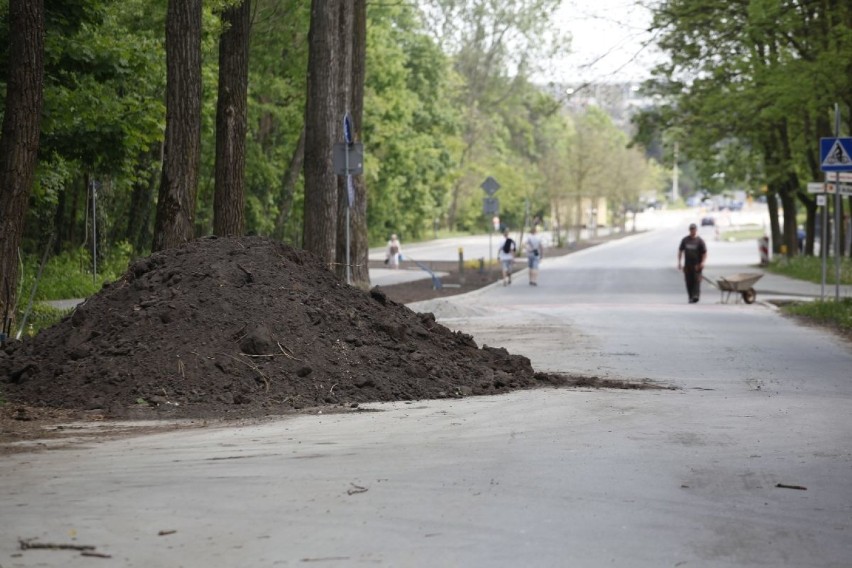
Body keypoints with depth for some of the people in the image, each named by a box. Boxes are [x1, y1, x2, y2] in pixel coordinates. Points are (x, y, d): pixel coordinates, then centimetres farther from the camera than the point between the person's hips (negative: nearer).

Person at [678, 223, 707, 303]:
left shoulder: (700, 241, -2)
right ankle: (691, 297, 13)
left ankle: (696, 296, -19)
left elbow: (704, 253, -1)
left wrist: (702, 263, -14)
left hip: (696, 265, -3)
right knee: (689, 281, 4)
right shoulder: (685, 240, 8)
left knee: (696, 280, -12)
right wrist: (679, 262, 9)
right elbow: (680, 251, 14)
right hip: (687, 265, 3)